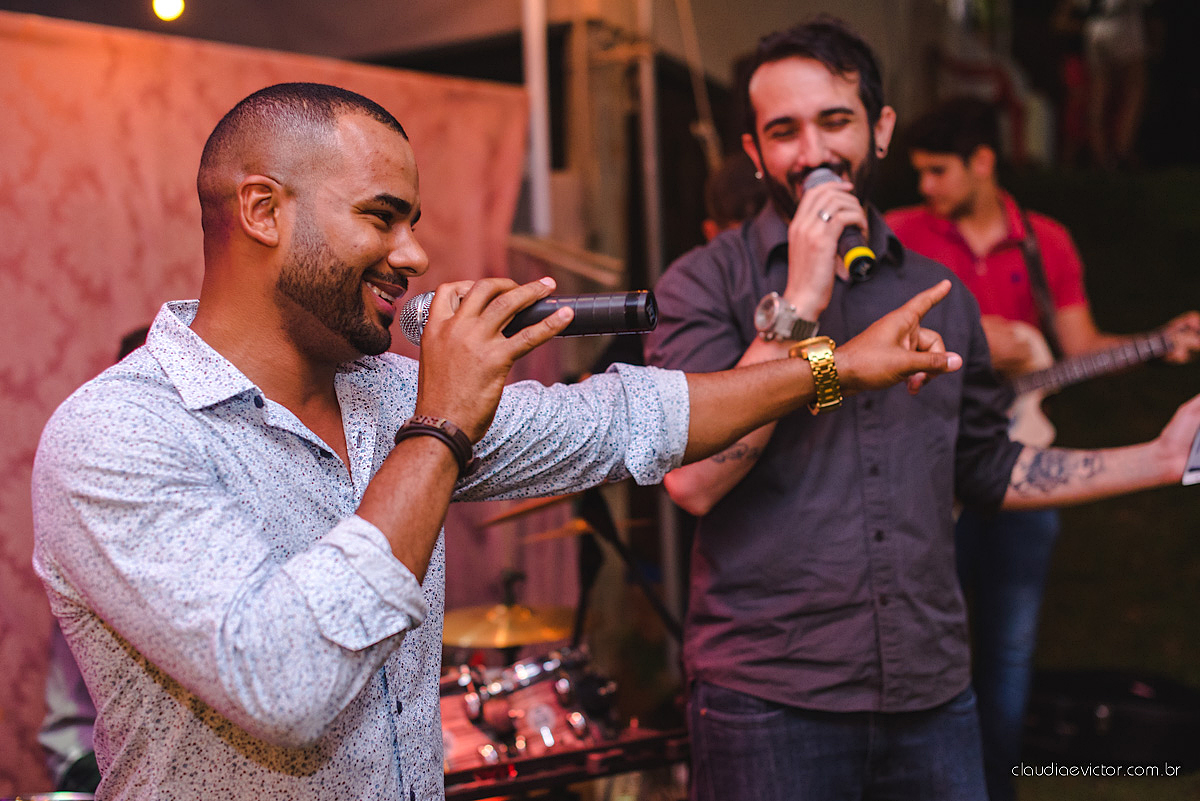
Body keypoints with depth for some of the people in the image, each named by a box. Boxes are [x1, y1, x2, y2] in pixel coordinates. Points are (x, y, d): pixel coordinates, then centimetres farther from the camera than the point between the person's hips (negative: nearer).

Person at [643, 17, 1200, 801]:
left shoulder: (939, 293, 9)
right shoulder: (706, 282, -5)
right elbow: (694, 479, -17)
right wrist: (798, 305, -18)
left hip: (931, 694, 4)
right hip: (768, 701, -4)